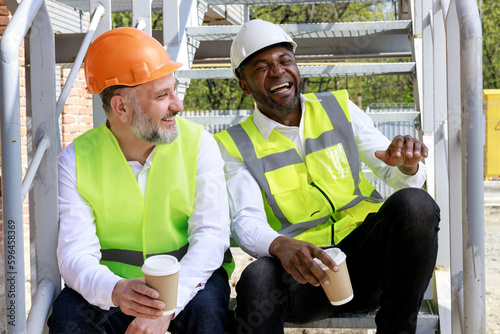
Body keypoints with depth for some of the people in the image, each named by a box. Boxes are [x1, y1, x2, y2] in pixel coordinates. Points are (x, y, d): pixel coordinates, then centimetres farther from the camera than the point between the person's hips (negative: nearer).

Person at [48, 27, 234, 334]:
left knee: (208, 306, -31)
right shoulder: (76, 160, -6)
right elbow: (76, 253, -12)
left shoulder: (198, 143, -7)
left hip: (188, 278, -1)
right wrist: (115, 290, -36)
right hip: (113, 283, 1)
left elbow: (211, 235, -14)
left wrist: (166, 306, -29)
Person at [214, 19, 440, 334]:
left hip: (367, 248, 3)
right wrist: (281, 246, -33)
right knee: (256, 280, -37)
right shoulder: (235, 145, 4)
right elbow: (246, 223, -9)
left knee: (414, 204, -28)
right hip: (303, 265, -3)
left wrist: (407, 164, -18)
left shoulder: (338, 109, 11)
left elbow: (401, 177, 9)